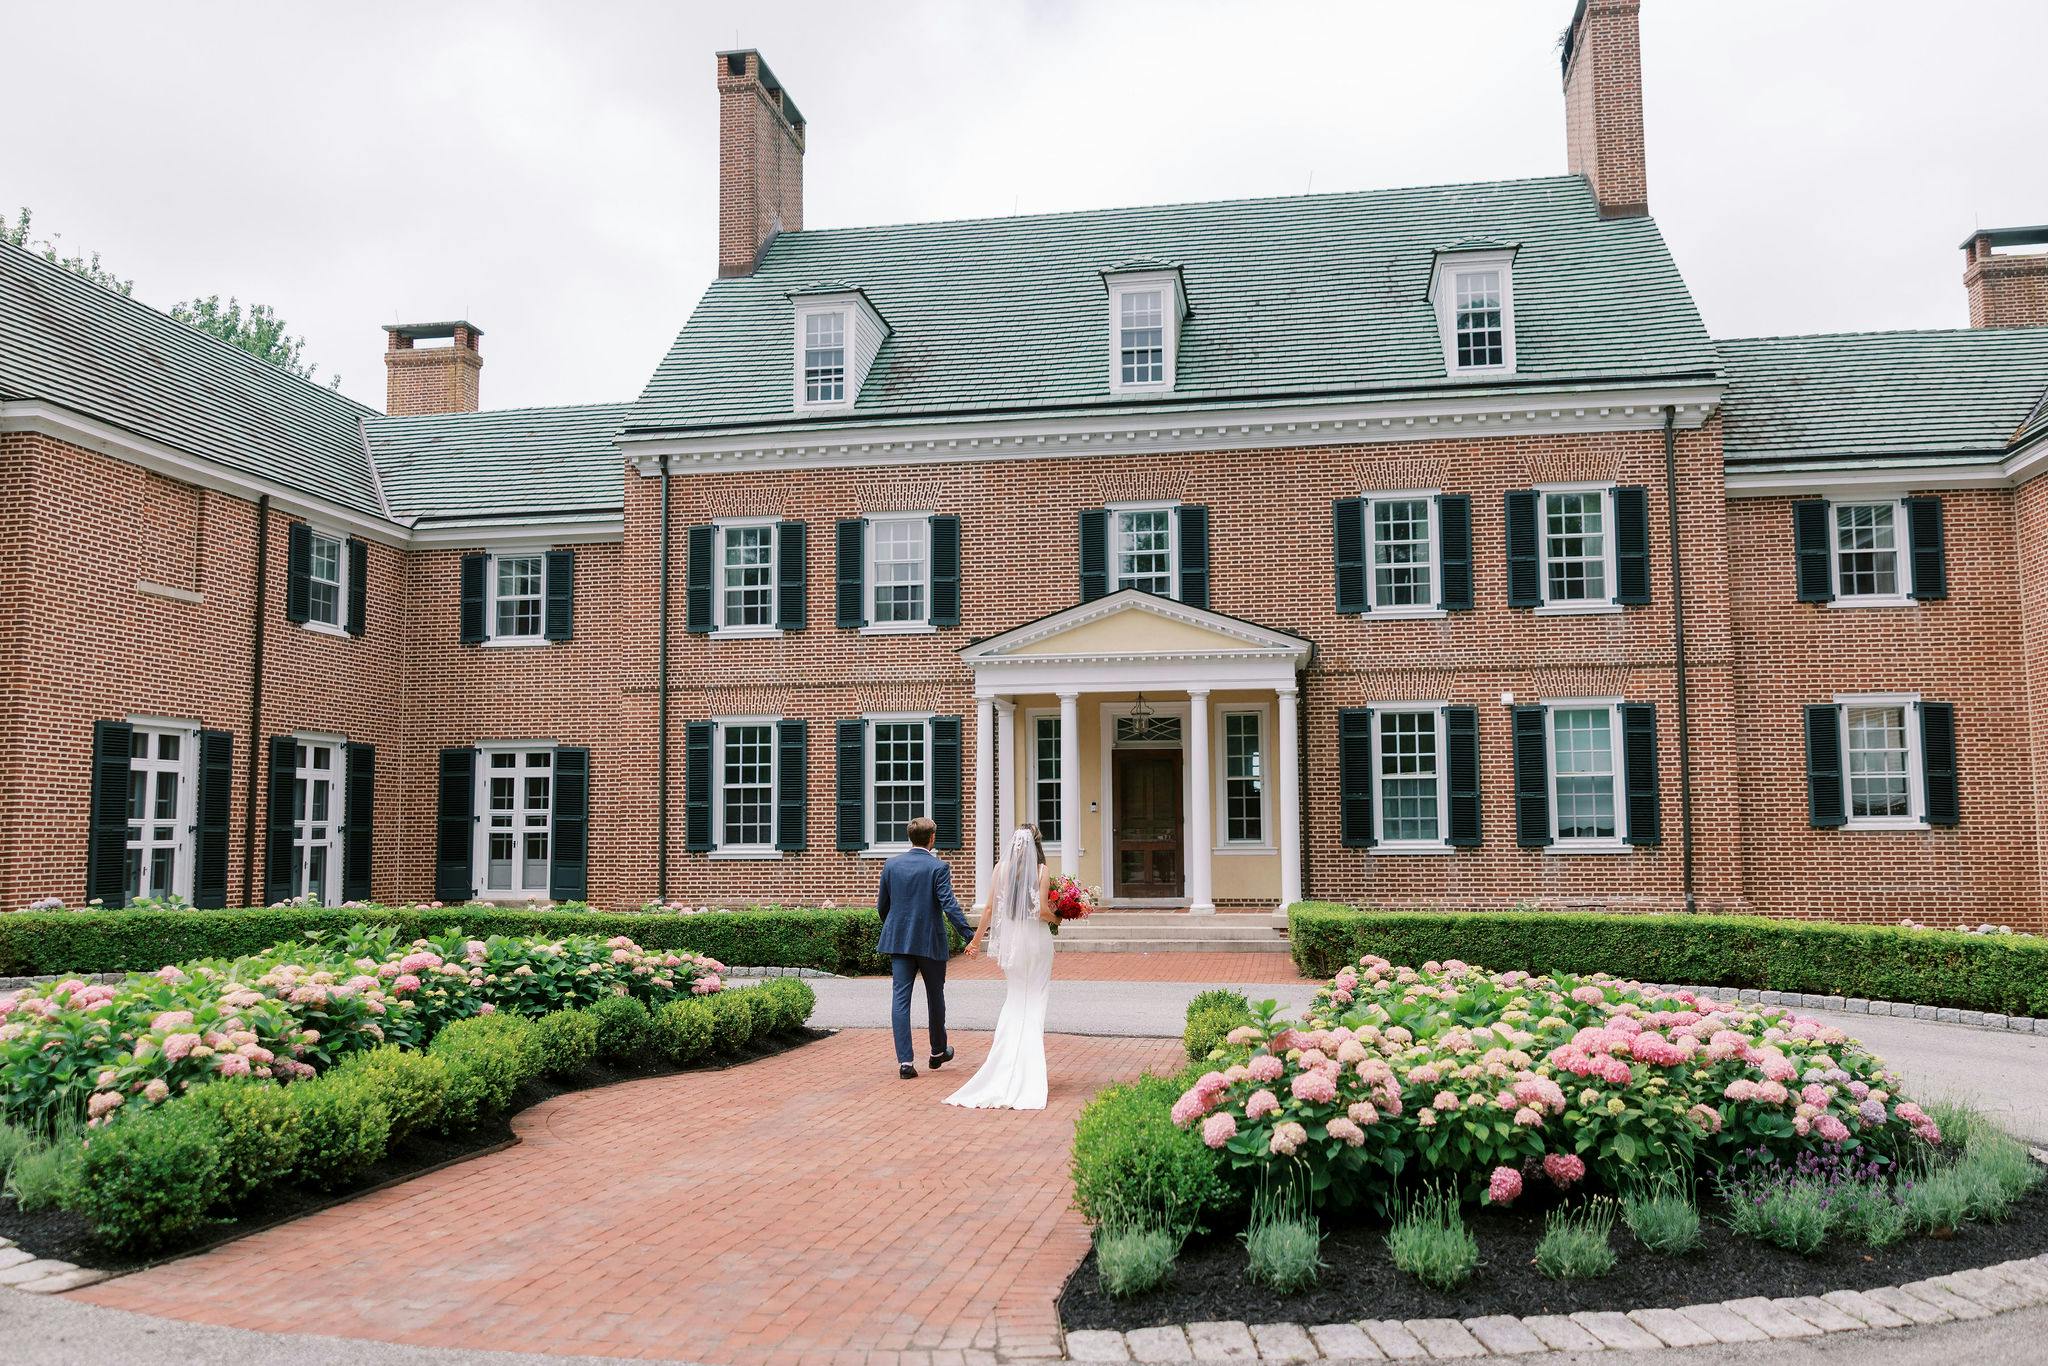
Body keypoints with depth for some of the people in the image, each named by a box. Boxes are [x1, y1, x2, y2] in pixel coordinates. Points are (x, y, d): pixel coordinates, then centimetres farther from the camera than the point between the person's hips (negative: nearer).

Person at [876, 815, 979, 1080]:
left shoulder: (891, 865, 3)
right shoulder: (938, 867, -9)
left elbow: (882, 905, 10)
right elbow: (949, 905, -18)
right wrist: (970, 936, -18)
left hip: (899, 941, 3)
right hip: (931, 943, -2)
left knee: (901, 999, 1)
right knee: (935, 997, 15)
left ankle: (905, 1061, -5)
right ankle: (938, 1052, 31)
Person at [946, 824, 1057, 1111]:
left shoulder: (1001, 868, 0)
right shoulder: (1041, 871, -8)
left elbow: (990, 908, 1)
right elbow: (1042, 910, -13)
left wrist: (976, 938, 11)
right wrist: (1057, 919, 8)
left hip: (1010, 940, 3)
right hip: (1036, 939, -3)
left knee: (1014, 999, 16)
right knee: (1034, 1001, 6)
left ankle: (1007, 1067, 12)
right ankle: (1030, 1069, 6)